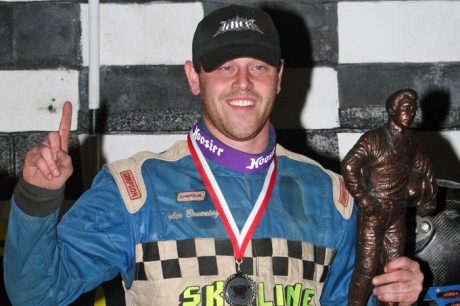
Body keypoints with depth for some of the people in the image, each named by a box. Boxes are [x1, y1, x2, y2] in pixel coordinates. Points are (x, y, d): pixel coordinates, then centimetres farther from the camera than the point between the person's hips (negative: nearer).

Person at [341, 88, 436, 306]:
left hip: (398, 213, 6)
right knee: (367, 266, -5)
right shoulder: (373, 139, -11)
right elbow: (349, 166, -20)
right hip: (373, 213, -6)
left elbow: (425, 171, 22)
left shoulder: (411, 143, 8)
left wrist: (427, 194, 12)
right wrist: (362, 198, -18)